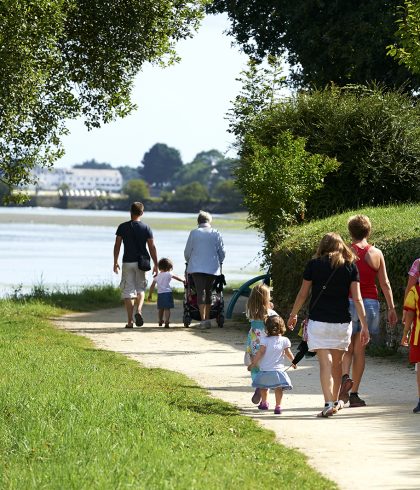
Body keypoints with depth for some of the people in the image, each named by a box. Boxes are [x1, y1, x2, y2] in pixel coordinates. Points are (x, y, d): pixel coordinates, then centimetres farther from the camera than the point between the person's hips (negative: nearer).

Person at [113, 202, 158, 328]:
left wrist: (115, 262, 9)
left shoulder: (122, 227, -2)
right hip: (141, 263, 1)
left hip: (127, 262, -1)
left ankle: (130, 321, 1)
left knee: (128, 291, 3)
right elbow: (152, 248, -2)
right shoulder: (146, 228, -2)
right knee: (140, 289, 17)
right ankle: (138, 311, -9)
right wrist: (155, 264, 4)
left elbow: (117, 246, 0)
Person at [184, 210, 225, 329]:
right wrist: (219, 263, 25)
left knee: (200, 292, -5)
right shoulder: (216, 234, 4)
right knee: (208, 292, 14)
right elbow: (222, 252, 7)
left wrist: (189, 262, 25)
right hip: (213, 269, 2)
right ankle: (207, 318, 17)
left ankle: (203, 319, -15)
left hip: (197, 268, -2)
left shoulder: (194, 233, 0)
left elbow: (187, 252, 6)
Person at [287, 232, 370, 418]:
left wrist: (293, 315, 21)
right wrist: (364, 326, 1)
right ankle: (335, 401, 30)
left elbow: (302, 294, 6)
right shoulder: (350, 267, 2)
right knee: (337, 362, 17)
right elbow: (357, 298, -2)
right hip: (342, 322, 2)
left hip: (318, 321, -2)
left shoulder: (314, 264, 1)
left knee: (325, 363, -6)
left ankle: (329, 404, -18)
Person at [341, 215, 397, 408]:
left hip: (348, 302, -1)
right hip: (370, 303, 1)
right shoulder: (376, 253, 2)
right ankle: (354, 394, 6)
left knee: (347, 347, 7)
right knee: (360, 349, 6)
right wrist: (391, 308, 10)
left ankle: (345, 376, -23)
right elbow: (385, 284, 4)